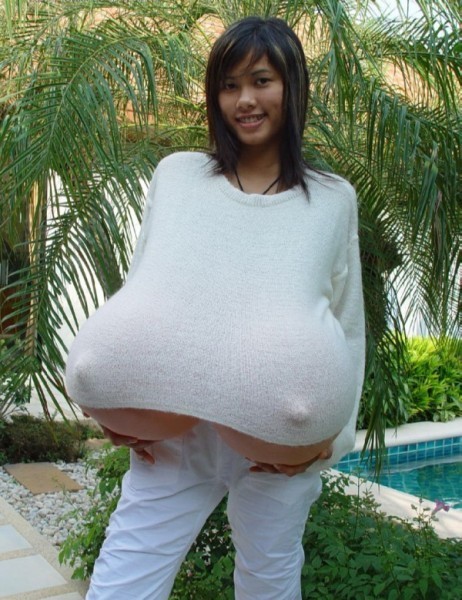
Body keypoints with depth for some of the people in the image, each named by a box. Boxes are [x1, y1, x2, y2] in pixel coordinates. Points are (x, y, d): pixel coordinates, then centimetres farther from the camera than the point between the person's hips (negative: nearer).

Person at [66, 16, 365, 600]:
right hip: (169, 434, 1)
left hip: (278, 448, 0)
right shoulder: (175, 174, 7)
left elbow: (348, 326, 7)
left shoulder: (333, 199, 6)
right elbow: (135, 292, 9)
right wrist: (117, 406, -3)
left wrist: (331, 434, -5)